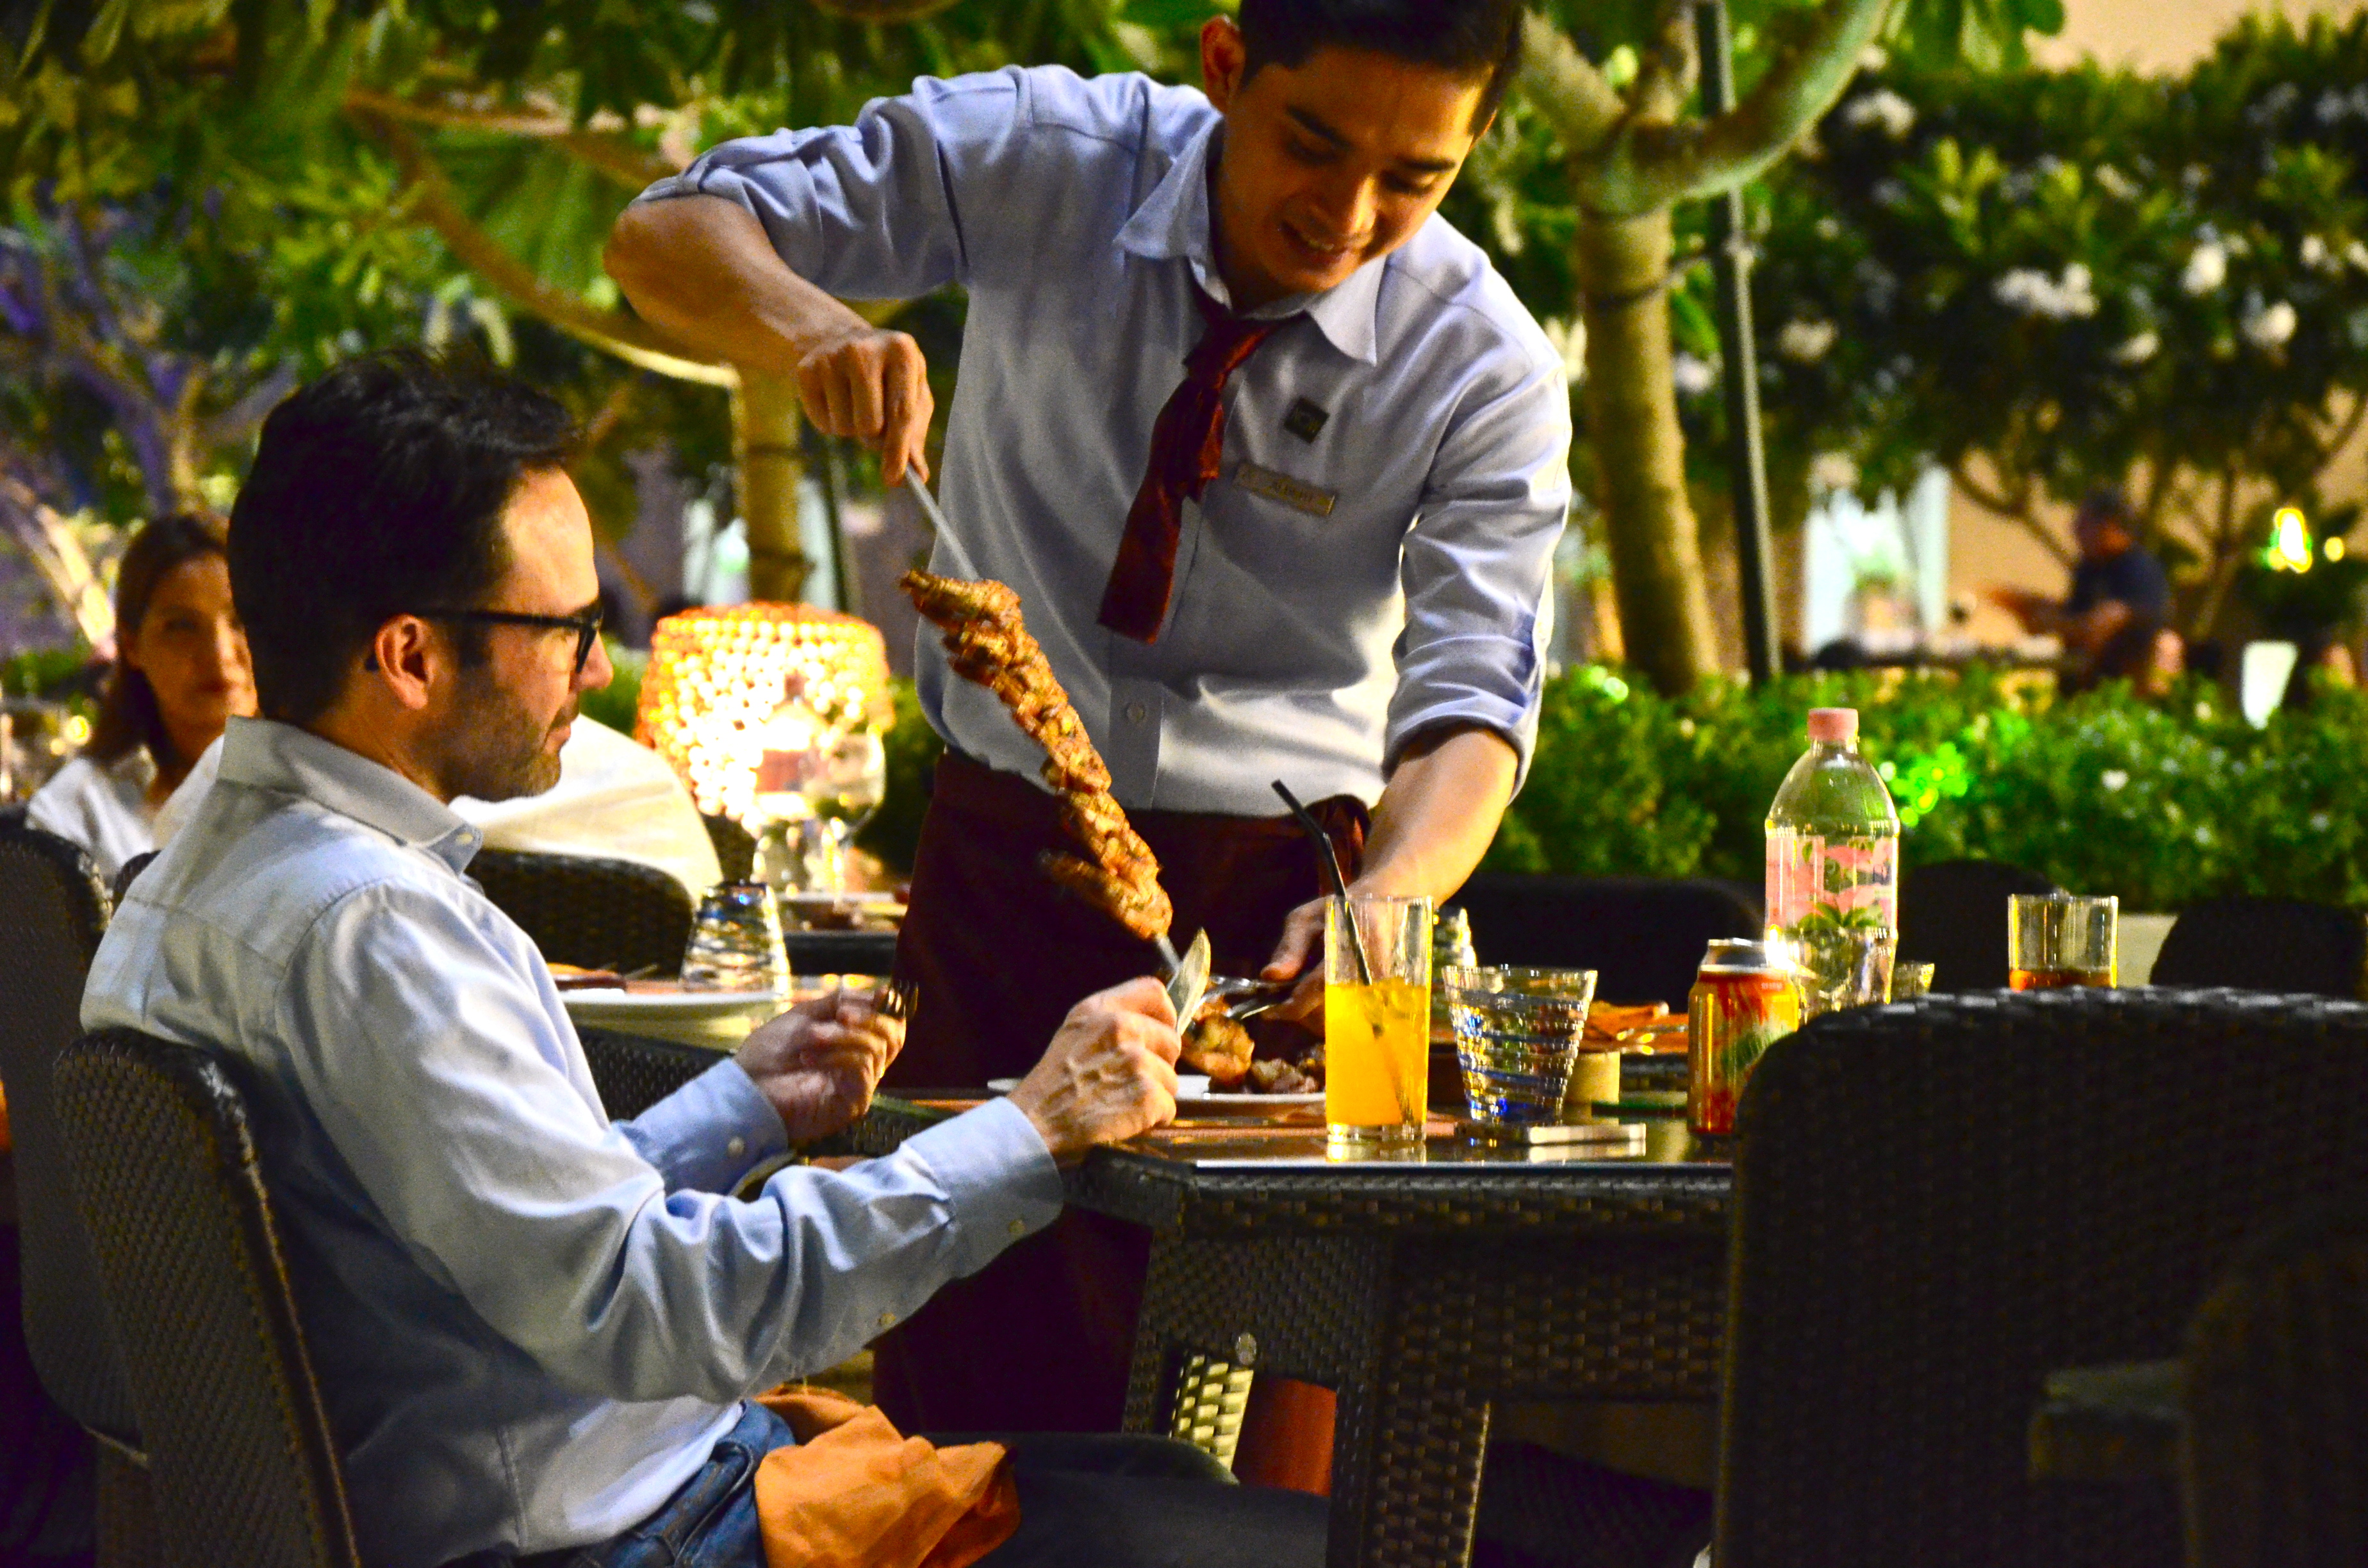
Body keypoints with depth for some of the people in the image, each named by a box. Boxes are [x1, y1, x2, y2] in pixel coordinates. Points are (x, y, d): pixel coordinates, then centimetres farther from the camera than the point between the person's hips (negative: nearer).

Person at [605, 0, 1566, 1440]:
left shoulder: (1487, 368, -13)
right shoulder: (1040, 161, -12)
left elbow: (1471, 703, -19)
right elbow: (668, 235, -10)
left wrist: (1384, 903, -40)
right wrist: (810, 327, -33)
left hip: (1278, 886, -1)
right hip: (1005, 837, 1)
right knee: (972, 1379, 1)